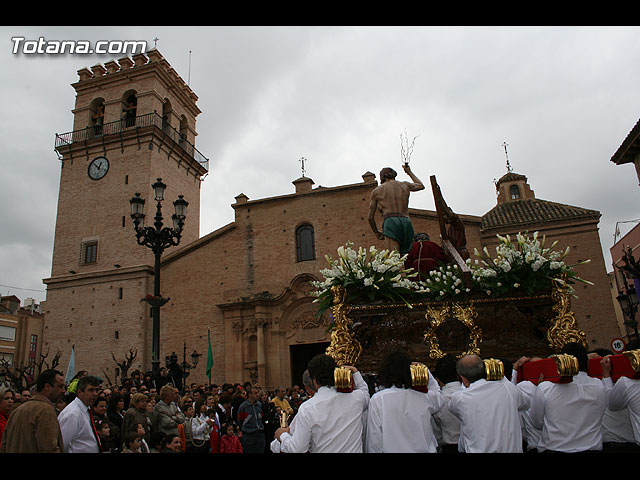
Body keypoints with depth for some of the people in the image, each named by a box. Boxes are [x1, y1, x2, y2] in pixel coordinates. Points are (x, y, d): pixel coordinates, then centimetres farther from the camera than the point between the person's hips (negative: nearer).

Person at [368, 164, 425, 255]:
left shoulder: (376, 190, 15)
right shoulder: (405, 185, 22)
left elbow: (370, 217, 16)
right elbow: (421, 186, 45)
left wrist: (376, 233, 32)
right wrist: (409, 172, 57)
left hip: (391, 223, -4)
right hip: (407, 222, 4)